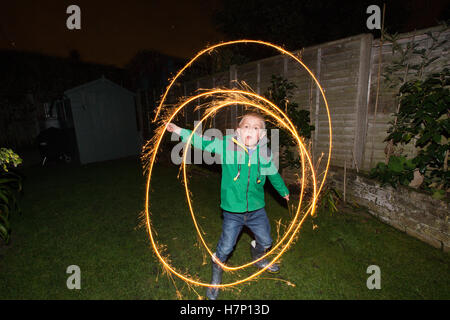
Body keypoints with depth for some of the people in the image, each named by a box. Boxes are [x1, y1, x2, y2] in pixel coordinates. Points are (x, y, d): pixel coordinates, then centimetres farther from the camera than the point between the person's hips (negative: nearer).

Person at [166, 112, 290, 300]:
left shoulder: (265, 153, -5)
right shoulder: (227, 145, -13)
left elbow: (274, 174, 12)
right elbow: (203, 142, -4)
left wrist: (284, 192, 27)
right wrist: (179, 131, -7)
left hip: (257, 210, 4)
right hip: (232, 212, -3)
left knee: (265, 241, 21)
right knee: (225, 247, 4)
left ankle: (258, 259, 57)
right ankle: (216, 278, 36)